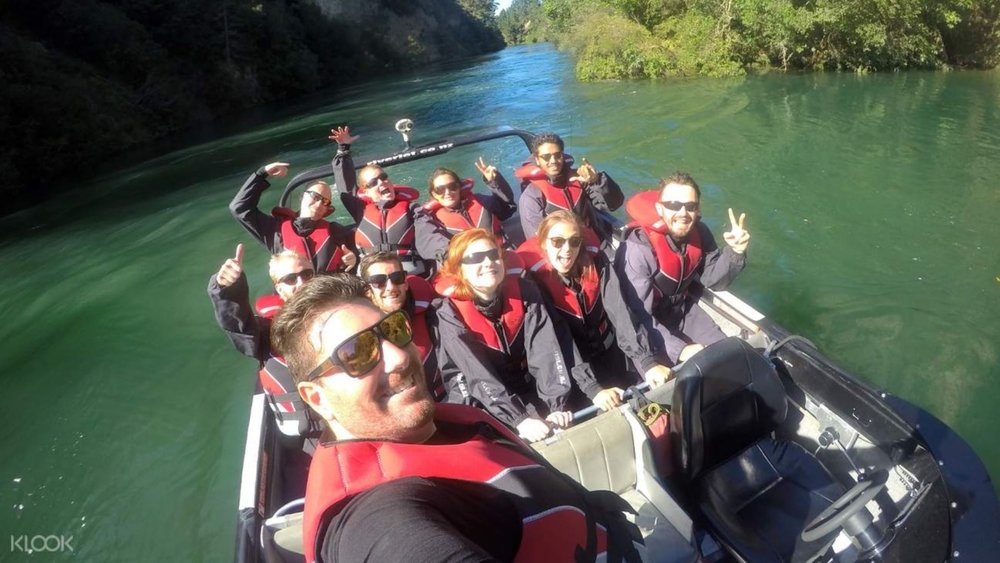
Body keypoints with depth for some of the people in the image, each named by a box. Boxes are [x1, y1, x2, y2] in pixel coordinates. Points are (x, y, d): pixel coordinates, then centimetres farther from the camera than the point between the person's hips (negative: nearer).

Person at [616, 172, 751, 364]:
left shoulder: (699, 234, -10)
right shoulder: (638, 249, -32)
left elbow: (712, 280, 1)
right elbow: (639, 316, -33)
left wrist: (734, 252, -18)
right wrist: (679, 349, -39)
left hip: (683, 309, 6)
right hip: (649, 323, -6)